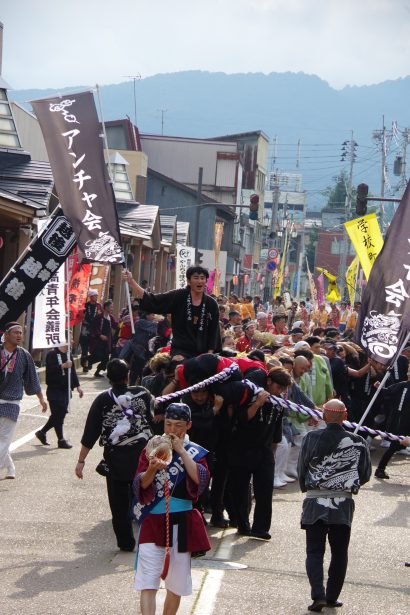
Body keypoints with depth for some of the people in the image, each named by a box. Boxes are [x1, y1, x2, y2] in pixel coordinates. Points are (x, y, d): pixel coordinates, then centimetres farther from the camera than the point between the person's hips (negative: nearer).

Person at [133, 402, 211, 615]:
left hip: (181, 523, 1)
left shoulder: (195, 452, 4)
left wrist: (181, 451, -14)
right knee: (147, 583, -11)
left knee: (176, 585, 10)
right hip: (152, 523, -1)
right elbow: (140, 484, -7)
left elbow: (200, 479, -14)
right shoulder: (151, 448, 3)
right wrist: (152, 469, -27)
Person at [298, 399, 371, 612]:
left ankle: (318, 595, -10)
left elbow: (301, 469, -1)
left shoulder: (311, 438, -8)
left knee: (314, 552, 5)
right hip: (343, 505, 1)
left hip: (315, 503, 0)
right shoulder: (357, 442, -8)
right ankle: (332, 597, 19)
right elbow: (365, 475, 1)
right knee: (339, 553, 15)